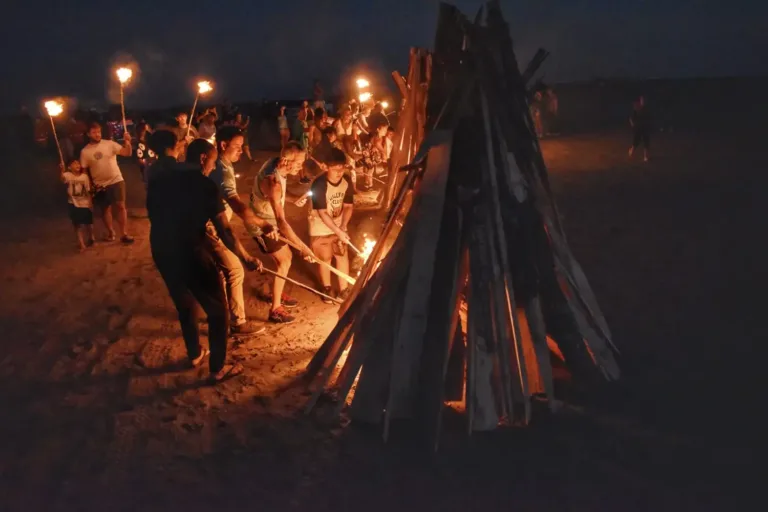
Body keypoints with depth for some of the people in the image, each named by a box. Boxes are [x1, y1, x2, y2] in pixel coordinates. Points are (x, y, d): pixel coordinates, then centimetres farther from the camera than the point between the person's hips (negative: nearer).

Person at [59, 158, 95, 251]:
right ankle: (81, 243, 9)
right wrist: (62, 171, -54)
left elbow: (88, 191, 3)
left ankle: (90, 239, 37)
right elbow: (62, 179, -34)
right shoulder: (68, 175, -10)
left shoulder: (85, 176, -1)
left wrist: (90, 203, 3)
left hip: (85, 204, 3)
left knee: (88, 223, 12)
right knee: (77, 224, 0)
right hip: (74, 204, -2)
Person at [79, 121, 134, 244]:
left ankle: (124, 234, 0)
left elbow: (127, 153, -10)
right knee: (105, 209, 11)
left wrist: (127, 142, -28)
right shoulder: (85, 151, -2)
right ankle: (110, 232, 28)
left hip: (116, 180, -1)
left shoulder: (109, 144, -4)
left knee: (121, 206, -5)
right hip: (100, 185, 1)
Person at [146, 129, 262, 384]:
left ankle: (195, 354, 47)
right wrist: (246, 258, -5)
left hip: (162, 251, 7)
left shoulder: (157, 178, 4)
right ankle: (218, 369, 20)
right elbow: (224, 231, -15)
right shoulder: (203, 184, -12)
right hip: (190, 252, -7)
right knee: (217, 310, 12)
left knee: (184, 304, 29)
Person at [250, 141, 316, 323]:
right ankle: (275, 310, 8)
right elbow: (281, 222, -43)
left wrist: (294, 199, -6)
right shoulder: (273, 182, -38)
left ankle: (277, 294, 39)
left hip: (269, 219, 9)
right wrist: (303, 247, -43)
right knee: (284, 262, -3)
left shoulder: (275, 163, -10)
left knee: (286, 257, 19)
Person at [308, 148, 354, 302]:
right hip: (321, 228, -4)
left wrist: (342, 227, -15)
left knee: (343, 255, 5)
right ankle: (327, 288, 31)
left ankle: (344, 289, 21)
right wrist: (338, 231, -28)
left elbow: (348, 206, -3)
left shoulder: (347, 182, -13)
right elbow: (322, 213, -26)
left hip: (339, 226, 4)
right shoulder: (319, 184, -28)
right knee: (325, 258, 8)